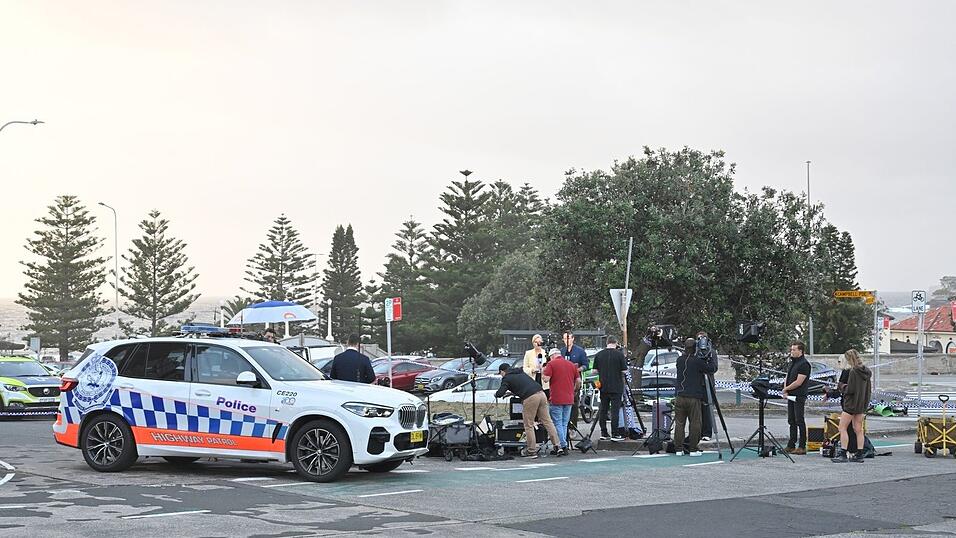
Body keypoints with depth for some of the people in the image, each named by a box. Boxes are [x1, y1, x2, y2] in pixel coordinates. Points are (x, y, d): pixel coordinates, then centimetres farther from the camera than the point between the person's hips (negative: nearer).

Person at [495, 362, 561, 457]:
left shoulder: (506, 378, 8)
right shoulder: (521, 372, 29)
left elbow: (500, 394, -2)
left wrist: (496, 394, 21)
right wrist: (511, 392, 48)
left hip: (529, 398, -7)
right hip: (541, 393, 7)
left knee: (529, 426, 3)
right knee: (547, 421, 9)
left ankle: (532, 451, 4)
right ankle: (557, 445, 6)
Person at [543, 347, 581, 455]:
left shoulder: (551, 364, -4)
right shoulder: (572, 364, 12)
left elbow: (546, 379, -12)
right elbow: (578, 381, 12)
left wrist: (542, 372, 8)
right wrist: (574, 391, 28)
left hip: (556, 399, -5)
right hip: (569, 399, 5)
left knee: (558, 424, -1)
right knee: (564, 424, 12)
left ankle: (563, 446, -8)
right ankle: (563, 445, 11)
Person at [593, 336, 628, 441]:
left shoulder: (599, 354, 3)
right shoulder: (619, 354, -8)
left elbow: (595, 370, 7)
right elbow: (624, 371, -8)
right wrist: (624, 381, 12)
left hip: (603, 387, 4)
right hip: (616, 387, -4)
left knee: (603, 410, 9)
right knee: (615, 411, -3)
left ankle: (603, 433, 11)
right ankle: (615, 434, -4)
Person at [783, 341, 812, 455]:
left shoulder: (804, 364, -13)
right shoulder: (792, 362, 16)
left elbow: (798, 382, -18)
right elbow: (787, 378, 18)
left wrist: (786, 389, -8)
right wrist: (785, 391, 2)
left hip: (799, 397, -9)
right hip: (791, 396, 9)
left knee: (800, 421, -6)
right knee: (792, 421, 12)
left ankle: (802, 447, -3)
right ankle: (791, 445, 17)